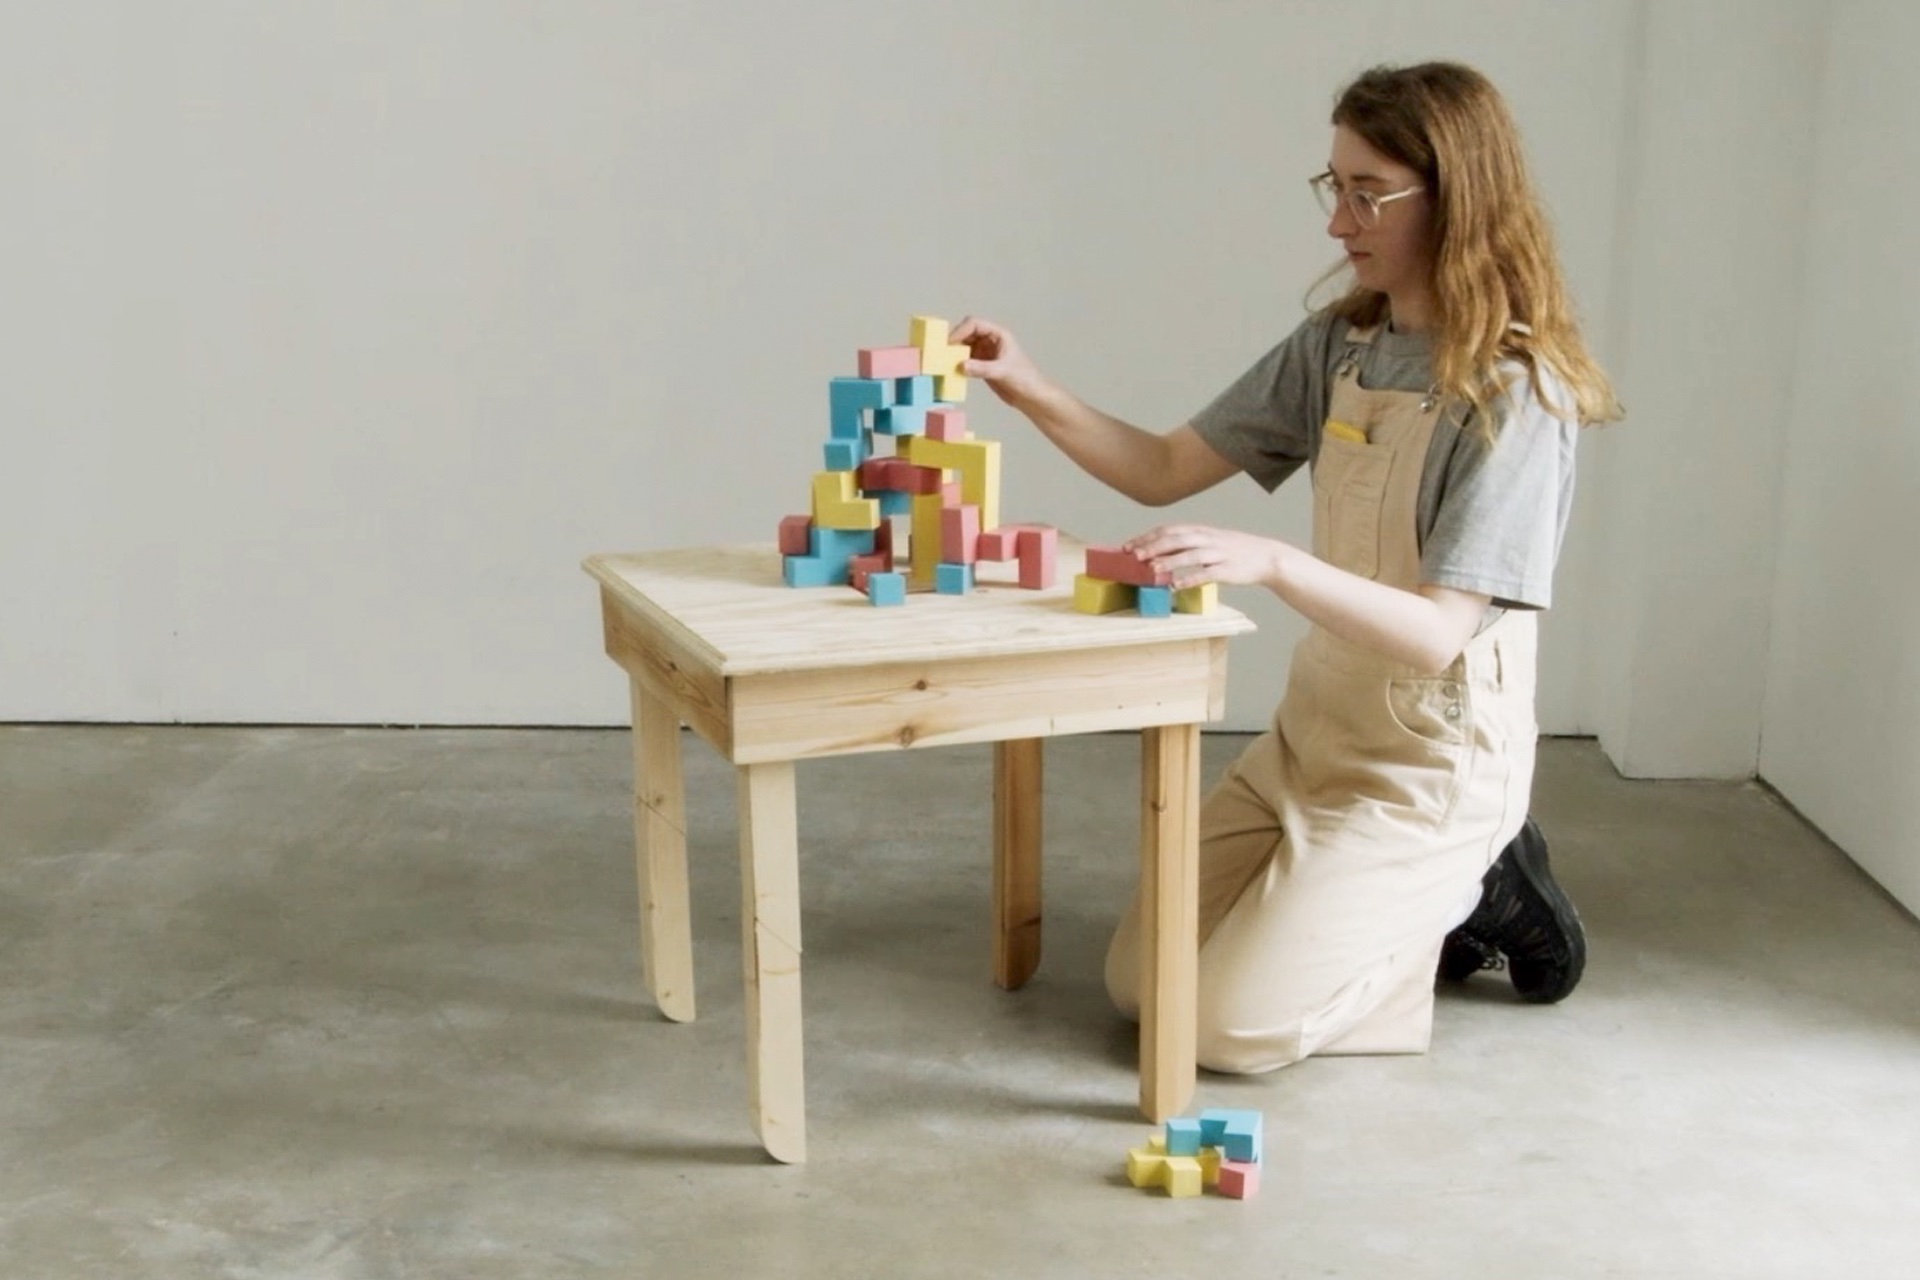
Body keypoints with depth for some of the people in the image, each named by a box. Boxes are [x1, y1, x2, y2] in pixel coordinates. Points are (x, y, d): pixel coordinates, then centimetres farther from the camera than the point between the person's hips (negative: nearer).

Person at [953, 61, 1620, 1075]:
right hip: (1310, 739, 7)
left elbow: (1438, 634, -27)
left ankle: (1473, 899, 9)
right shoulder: (1336, 344, 1)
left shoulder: (1516, 394, -20)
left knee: (1230, 1026, -12)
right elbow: (1162, 472, 3)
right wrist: (1028, 390, -12)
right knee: (1139, 986, 8)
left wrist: (1272, 562, -42)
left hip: (1431, 773, -7)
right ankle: (1399, 911, 20)